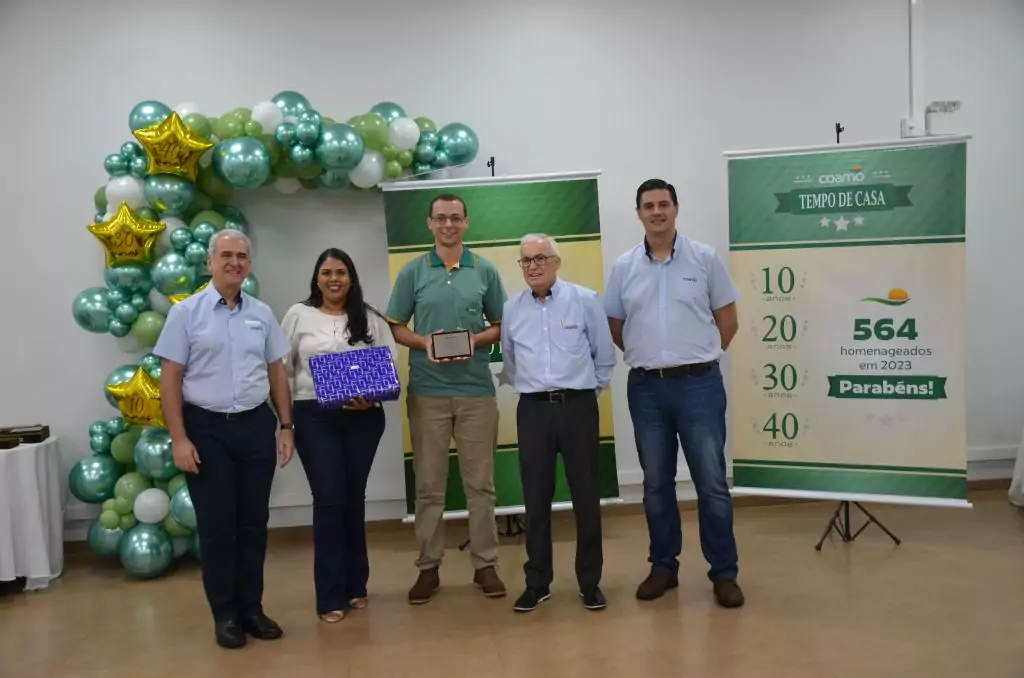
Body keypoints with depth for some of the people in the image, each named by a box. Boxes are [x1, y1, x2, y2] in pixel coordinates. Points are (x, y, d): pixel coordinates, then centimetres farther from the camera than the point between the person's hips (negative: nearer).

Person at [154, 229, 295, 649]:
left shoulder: (262, 313, 7)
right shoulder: (186, 312, -3)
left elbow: (277, 373, 10)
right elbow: (170, 379, -5)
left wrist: (285, 426, 5)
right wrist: (179, 438, -11)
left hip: (256, 425, 3)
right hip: (206, 428, -3)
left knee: (254, 521, 9)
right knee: (217, 524, 4)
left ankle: (251, 607, 23)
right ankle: (225, 614, 18)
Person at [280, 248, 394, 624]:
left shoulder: (370, 319, 7)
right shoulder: (299, 315, 6)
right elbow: (282, 368, 8)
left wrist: (373, 396, -13)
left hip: (364, 417, 2)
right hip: (315, 417, -1)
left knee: (354, 498, 10)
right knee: (328, 499, -5)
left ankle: (355, 585, 24)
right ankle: (331, 595, 5)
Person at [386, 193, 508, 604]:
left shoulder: (485, 271, 5)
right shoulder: (412, 272, 4)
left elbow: (499, 327, 9)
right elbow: (396, 328, 6)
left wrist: (476, 339, -11)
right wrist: (424, 342, -13)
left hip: (477, 390, 0)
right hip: (427, 391, 0)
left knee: (480, 483, 6)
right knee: (428, 485, 6)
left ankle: (485, 565, 18)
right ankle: (428, 567, 18)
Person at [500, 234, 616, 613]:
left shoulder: (585, 301, -1)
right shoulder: (510, 309, 7)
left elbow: (604, 357, 6)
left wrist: (589, 389, 9)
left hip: (578, 407, -2)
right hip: (533, 410, 2)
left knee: (586, 496, 5)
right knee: (536, 498, 7)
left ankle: (589, 581, 18)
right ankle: (537, 582, 18)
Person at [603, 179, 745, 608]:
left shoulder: (704, 258, 0)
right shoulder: (624, 267, 5)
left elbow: (727, 319, 6)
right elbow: (614, 326, 13)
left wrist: (699, 357, 6)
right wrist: (646, 357, 8)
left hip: (699, 384, -2)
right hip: (646, 388, 2)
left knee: (711, 483, 1)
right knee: (656, 483, 11)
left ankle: (724, 573, 14)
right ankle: (663, 566, 25)